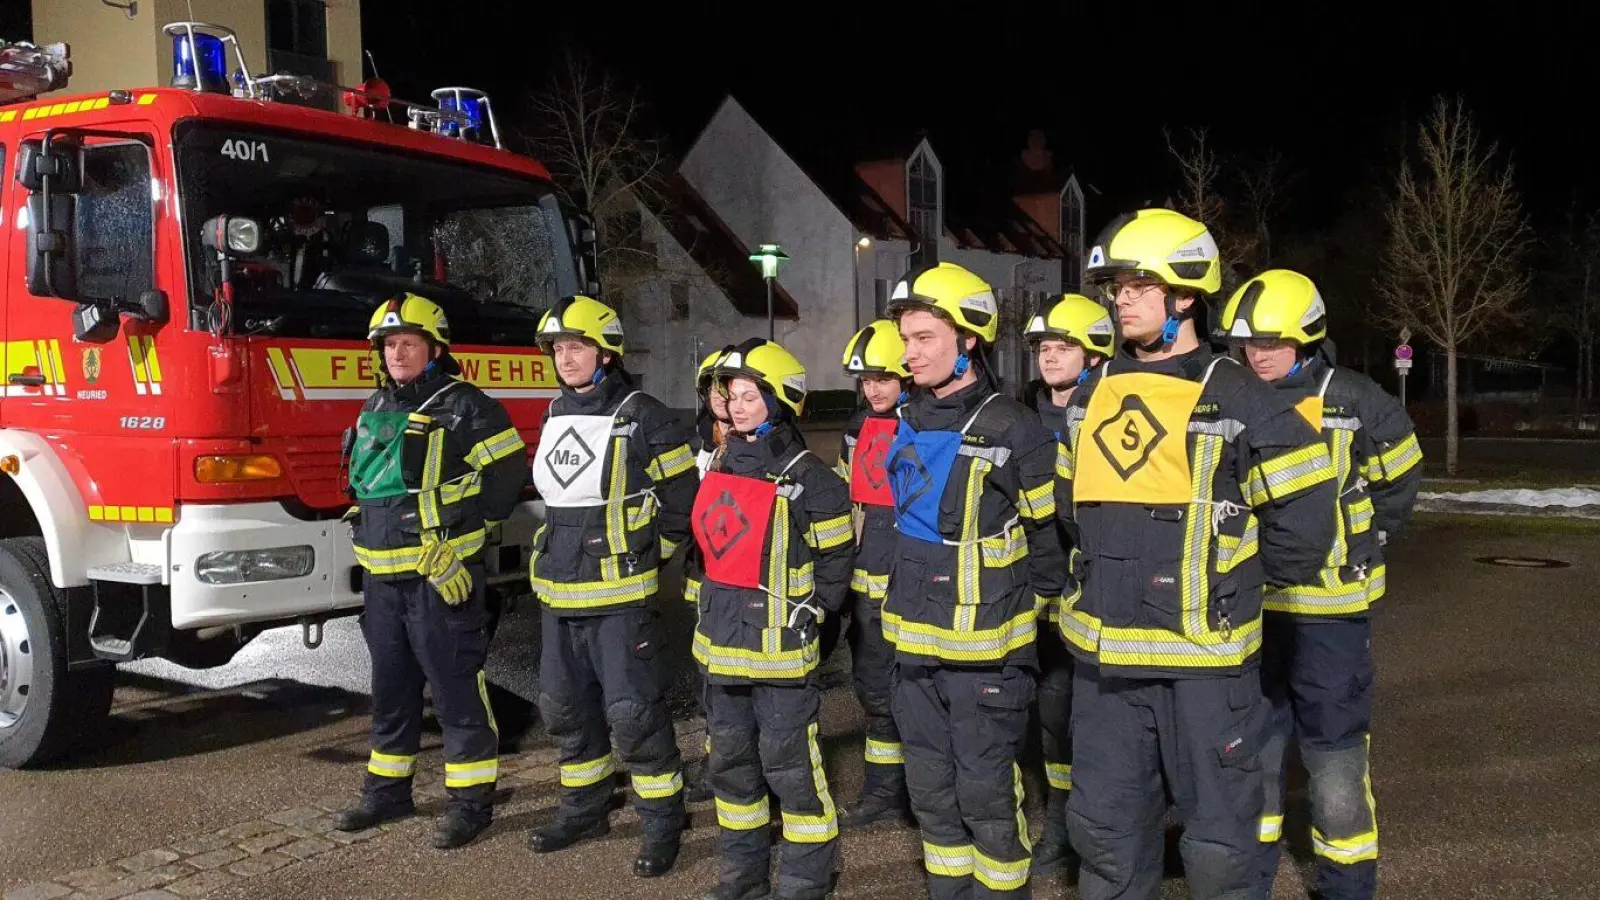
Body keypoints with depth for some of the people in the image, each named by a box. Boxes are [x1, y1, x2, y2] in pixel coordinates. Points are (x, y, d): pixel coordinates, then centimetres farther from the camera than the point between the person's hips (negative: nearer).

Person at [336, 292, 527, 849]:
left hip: (442, 578, -7)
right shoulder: (376, 409, 14)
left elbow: (506, 474, -10)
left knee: (457, 690, -1)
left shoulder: (464, 407, -9)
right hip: (381, 577, 8)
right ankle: (388, 791, 31)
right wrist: (372, 533, 16)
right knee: (390, 690, 18)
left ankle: (471, 802, 9)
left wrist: (458, 531, -6)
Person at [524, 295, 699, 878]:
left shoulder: (642, 418, -12)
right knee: (566, 709, 16)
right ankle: (584, 809, 33)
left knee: (634, 714, -3)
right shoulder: (556, 415, 10)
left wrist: (642, 557, -2)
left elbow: (682, 501, -7)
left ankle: (662, 824, 12)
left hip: (619, 599, -7)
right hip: (559, 597, 8)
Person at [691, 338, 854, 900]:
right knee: (730, 762, 17)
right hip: (721, 645, 8)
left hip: (780, 652, -8)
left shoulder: (808, 479, -12)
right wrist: (719, 607, 16)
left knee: (790, 768, 0)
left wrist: (800, 616, -9)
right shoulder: (721, 468, 10)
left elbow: (834, 564, -9)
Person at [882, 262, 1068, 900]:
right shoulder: (908, 427, 8)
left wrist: (1023, 613, -2)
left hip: (985, 651, -7)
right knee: (931, 792, 17)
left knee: (986, 796, 2)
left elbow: (1050, 540, -9)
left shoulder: (1014, 432, -14)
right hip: (915, 646, 7)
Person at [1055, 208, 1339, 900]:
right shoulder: (1091, 398, 9)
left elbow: (1303, 524, -7)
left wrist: (1232, 579, 3)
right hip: (1103, 655, 5)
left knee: (1217, 840, 7)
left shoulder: (1241, 403, -9)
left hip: (1205, 659, -5)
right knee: (1104, 826, 16)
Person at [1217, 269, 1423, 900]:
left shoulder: (1358, 405, -6)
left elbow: (1399, 483, 8)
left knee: (1336, 753, 1)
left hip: (1328, 611, -4)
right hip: (1249, 607, 4)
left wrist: (1360, 545, 6)